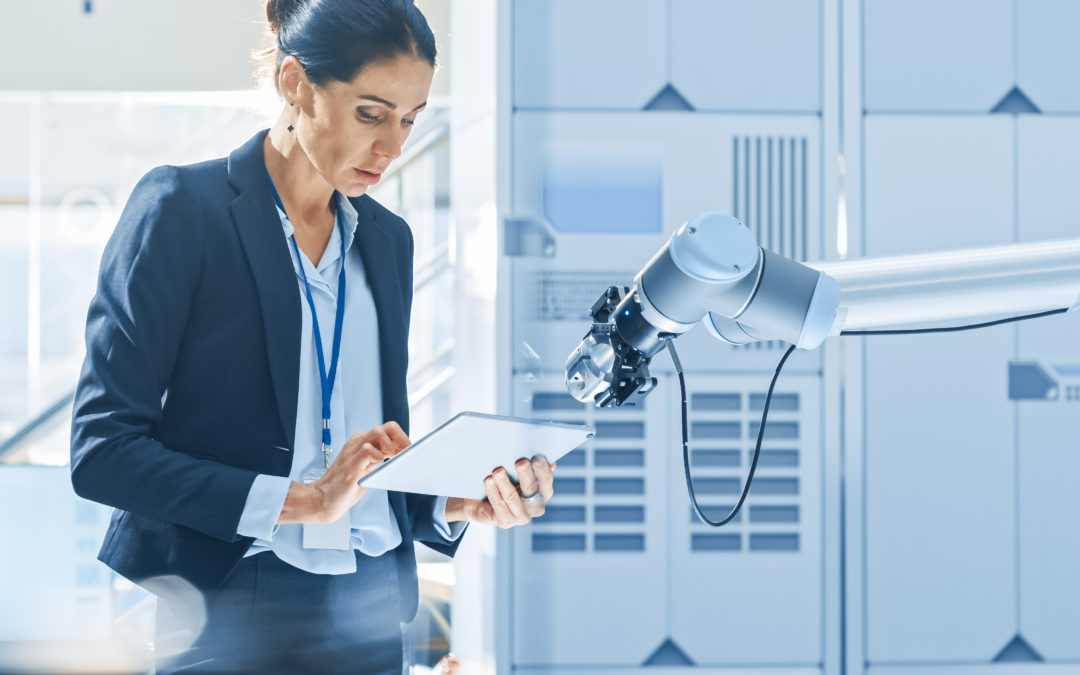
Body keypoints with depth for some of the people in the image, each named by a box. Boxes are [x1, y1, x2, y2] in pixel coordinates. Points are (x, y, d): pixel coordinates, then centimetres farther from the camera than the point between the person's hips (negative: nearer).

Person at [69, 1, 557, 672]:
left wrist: (459, 502, -4)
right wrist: (304, 500, -19)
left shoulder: (387, 238, 13)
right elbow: (102, 450, -14)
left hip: (367, 618, 5)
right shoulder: (183, 207, -6)